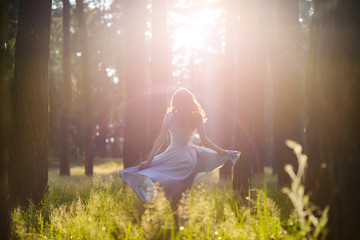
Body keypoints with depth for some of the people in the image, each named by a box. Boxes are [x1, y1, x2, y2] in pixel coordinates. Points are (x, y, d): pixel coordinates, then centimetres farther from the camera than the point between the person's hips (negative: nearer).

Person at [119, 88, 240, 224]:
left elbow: (160, 140, -7)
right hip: (189, 158, 2)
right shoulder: (197, 117, -1)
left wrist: (148, 161, -5)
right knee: (183, 194, 17)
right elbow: (205, 141, -4)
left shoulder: (169, 116, -5)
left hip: (173, 157, -2)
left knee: (172, 196, 7)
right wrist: (224, 153, 6)